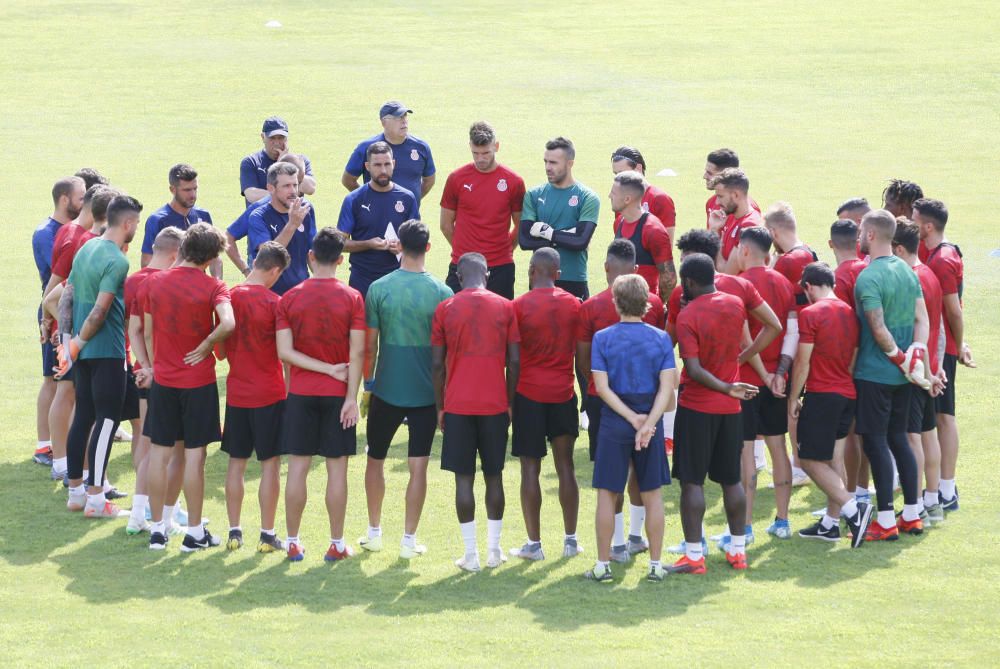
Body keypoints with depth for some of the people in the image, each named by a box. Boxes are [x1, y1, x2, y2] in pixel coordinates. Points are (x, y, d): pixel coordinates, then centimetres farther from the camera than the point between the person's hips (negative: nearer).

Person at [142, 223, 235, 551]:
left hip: (163, 379, 3)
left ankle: (157, 528, 14)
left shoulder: (153, 282, -1)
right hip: (199, 381, -3)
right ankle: (194, 532, 9)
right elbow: (228, 323, -30)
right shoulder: (212, 287, -12)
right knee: (194, 455, 3)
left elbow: (147, 332, 7)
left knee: (160, 452, 10)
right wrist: (206, 346, -12)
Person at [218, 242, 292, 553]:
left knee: (236, 462, 11)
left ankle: (234, 532, 13)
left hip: (236, 392, 4)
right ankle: (267, 535, 5)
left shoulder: (229, 298, -2)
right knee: (270, 463, 3)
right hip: (270, 395, -4)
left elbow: (221, 349, 6)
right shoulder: (274, 303, -13)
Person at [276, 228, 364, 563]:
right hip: (338, 395, -1)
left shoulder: (290, 299, -2)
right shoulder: (352, 299, -6)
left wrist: (328, 369, -7)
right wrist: (351, 397, -8)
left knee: (297, 467, 6)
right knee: (337, 469, 4)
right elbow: (358, 353, -10)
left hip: (301, 394, 1)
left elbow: (284, 351, -8)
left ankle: (293, 542, 10)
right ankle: (337, 544, 8)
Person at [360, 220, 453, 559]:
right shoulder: (441, 293, -7)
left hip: (386, 390, 1)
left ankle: (374, 532, 25)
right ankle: (409, 540, 4)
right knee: (418, 467, 4)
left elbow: (369, 345, -4)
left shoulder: (379, 289, -7)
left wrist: (367, 384, 9)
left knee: (376, 460, 18)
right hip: (426, 392, 0)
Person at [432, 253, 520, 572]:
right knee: (494, 475, 11)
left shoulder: (445, 309, -1)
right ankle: (494, 550, 13)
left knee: (464, 478, 1)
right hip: (495, 405, 1)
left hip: (458, 405, -1)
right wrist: (510, 402, 11)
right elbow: (514, 361, 0)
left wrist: (440, 407, 9)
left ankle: (470, 554, 0)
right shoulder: (505, 307, 1)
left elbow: (437, 364, 0)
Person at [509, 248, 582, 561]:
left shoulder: (520, 306, -8)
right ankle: (571, 540, 12)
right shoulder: (573, 304, 1)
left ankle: (534, 544, 0)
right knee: (565, 464, 9)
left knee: (530, 467, 1)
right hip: (563, 393, 3)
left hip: (529, 394, -3)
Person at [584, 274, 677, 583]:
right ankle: (655, 564, 12)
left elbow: (602, 387, -11)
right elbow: (667, 386, -9)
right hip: (651, 420, 1)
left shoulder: (603, 338, -5)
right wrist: (648, 423, -15)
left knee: (607, 493, 6)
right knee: (652, 494, 9)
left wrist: (633, 418, -11)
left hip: (613, 424, -1)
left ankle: (603, 564, 7)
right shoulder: (660, 338, -1)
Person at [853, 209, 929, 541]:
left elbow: (879, 330, -21)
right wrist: (915, 357, -3)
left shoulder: (868, 279, -17)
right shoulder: (908, 271, 8)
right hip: (901, 376, 8)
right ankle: (911, 514, 18)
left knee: (875, 441, -4)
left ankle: (885, 521, -4)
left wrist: (901, 360, -9)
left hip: (874, 373, -8)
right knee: (898, 438, 16)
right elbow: (922, 318, 5)